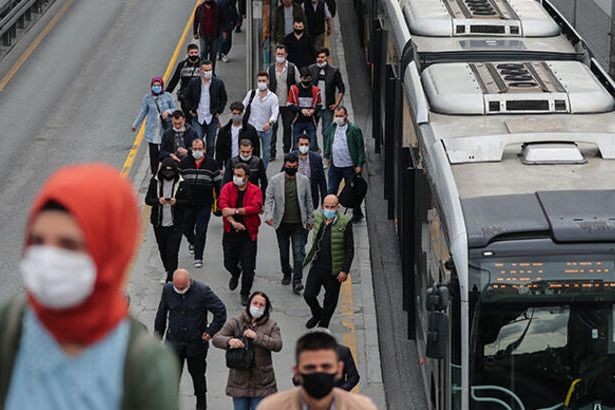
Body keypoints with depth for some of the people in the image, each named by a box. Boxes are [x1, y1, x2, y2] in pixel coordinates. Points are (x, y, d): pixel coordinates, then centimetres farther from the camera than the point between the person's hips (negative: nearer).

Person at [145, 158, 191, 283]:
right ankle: (167, 271, 41)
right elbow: (148, 199, -1)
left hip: (175, 225, -3)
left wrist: (176, 202, -23)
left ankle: (170, 279, -6)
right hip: (159, 223, 3)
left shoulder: (181, 183, -7)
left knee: (172, 253, -8)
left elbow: (187, 201, -3)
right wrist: (158, 201, -22)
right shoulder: (155, 181, -1)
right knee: (162, 249, 17)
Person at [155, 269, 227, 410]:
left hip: (197, 342, -1)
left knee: (198, 375, 17)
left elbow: (221, 311, -10)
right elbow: (161, 314, 6)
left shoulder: (203, 291, -18)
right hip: (174, 342, 1)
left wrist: (210, 332, -13)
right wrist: (158, 336, 11)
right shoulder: (168, 290, -8)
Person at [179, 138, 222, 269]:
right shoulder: (184, 162, 0)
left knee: (201, 231, -4)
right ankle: (192, 242, 47)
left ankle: (198, 258, 4)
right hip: (188, 203, 2)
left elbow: (218, 183, 5)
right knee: (186, 228, 13)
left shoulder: (211, 163, -1)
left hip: (205, 205, -2)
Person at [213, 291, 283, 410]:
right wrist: (229, 341, -27)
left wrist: (257, 337, -23)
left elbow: (277, 345, -12)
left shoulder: (271, 326, 3)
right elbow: (216, 338, -5)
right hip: (239, 381, 1)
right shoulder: (235, 323, 2)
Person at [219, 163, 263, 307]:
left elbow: (255, 207, -20)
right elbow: (223, 206, -13)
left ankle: (245, 294, 14)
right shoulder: (228, 188, 0)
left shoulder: (255, 190, -4)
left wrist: (235, 210, -23)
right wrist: (233, 222, -25)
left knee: (248, 267, -2)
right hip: (231, 232, 2)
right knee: (229, 263, 9)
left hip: (248, 233, -2)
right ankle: (235, 275, 45)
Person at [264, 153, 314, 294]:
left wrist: (310, 220, 9)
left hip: (299, 224, -1)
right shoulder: (275, 180, -2)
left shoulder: (304, 180, 2)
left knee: (299, 252, -8)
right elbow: (269, 199, -4)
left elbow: (308, 201, 9)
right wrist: (268, 216, -19)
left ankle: (297, 280, -7)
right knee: (283, 252, 13)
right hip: (282, 223, 1)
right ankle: (286, 274, 34)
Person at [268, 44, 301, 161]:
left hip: (288, 104, -1)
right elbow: (267, 85, 10)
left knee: (287, 127, 8)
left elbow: (300, 84, 4)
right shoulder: (271, 69, 5)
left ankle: (287, 150, 20)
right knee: (273, 127, -6)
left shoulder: (292, 68, 0)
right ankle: (271, 152, -4)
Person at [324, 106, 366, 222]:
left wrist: (360, 164, -12)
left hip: (349, 167, -4)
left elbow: (360, 148, -9)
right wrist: (327, 155, 13)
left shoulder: (354, 130, -12)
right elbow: (327, 140, 19)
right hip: (334, 166, 4)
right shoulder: (332, 128, 2)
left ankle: (357, 214, 24)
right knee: (331, 191, 6)